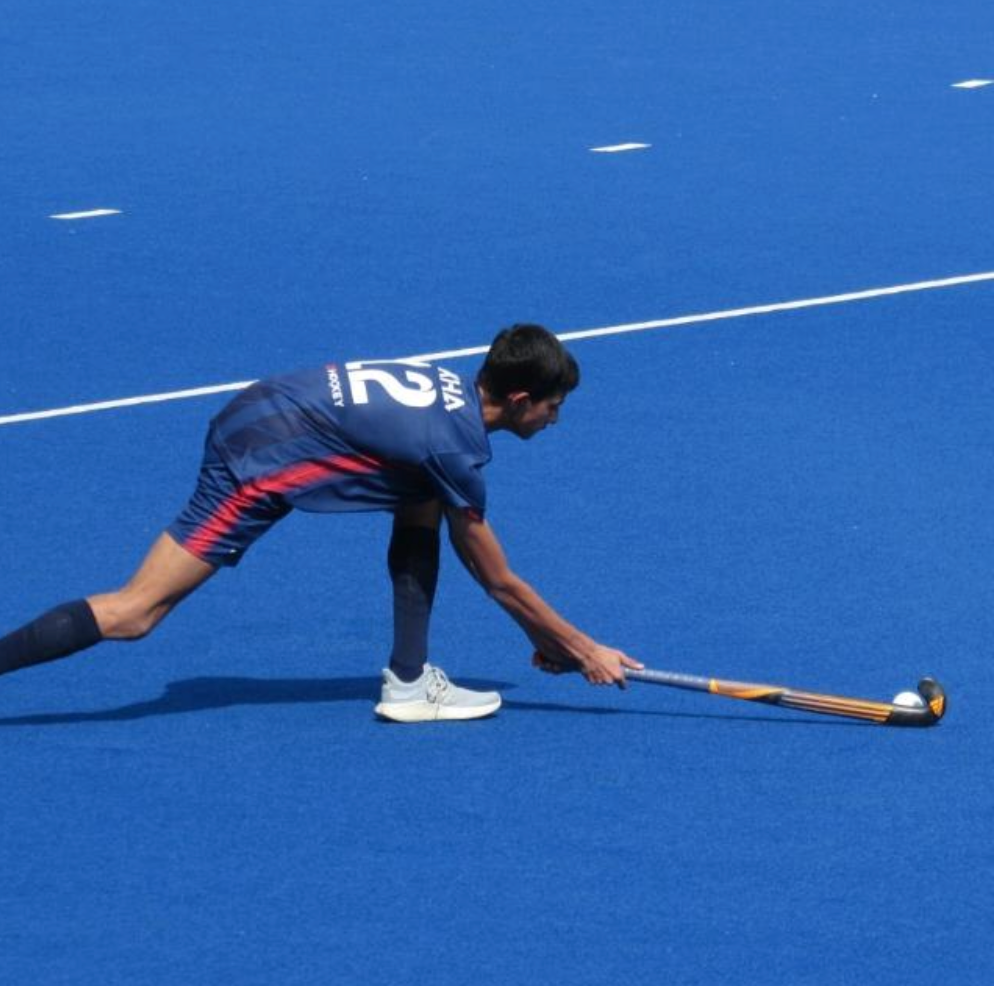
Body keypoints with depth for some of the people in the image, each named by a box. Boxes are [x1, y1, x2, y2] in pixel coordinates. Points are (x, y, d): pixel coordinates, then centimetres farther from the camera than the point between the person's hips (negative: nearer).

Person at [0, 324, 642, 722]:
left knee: (425, 500, 14)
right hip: (258, 463, -10)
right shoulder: (458, 448, -14)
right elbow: (498, 581, -3)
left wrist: (540, 634, 26)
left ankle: (409, 682, 12)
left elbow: (469, 549, 24)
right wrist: (583, 650, 7)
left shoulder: (450, 386, 11)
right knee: (134, 614, -11)